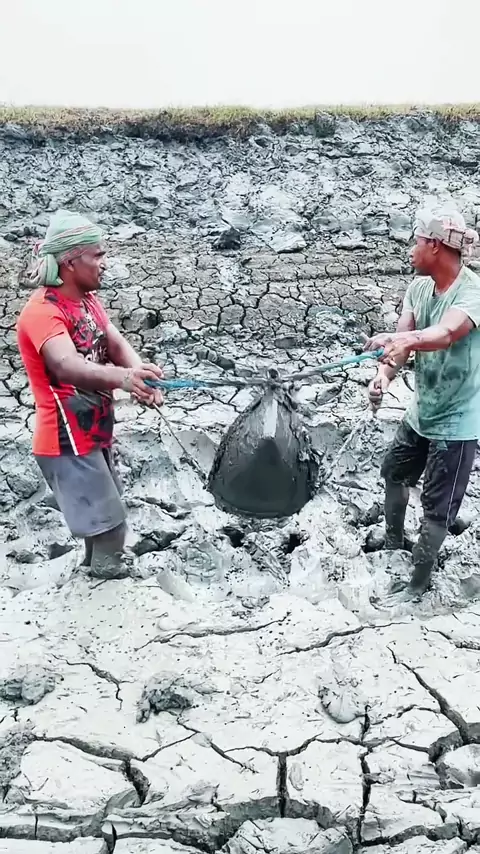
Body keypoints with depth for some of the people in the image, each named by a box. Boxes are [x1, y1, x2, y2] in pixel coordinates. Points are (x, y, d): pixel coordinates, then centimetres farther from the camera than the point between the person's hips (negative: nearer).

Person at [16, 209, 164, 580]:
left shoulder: (88, 300, 6)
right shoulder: (42, 312, -24)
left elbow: (117, 344, -7)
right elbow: (67, 366, -42)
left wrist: (140, 377, -28)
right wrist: (122, 377, -60)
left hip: (93, 433, 9)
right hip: (67, 442, -9)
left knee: (102, 516, 24)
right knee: (109, 526, -3)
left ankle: (95, 570, 44)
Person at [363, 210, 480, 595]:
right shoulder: (419, 287, -3)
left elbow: (445, 334, -45)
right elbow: (400, 340, -10)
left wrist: (407, 340, -66)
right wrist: (384, 375, -30)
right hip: (420, 412, 8)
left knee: (437, 507, 2)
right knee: (394, 472, 27)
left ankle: (418, 582, 21)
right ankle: (394, 543, 52)